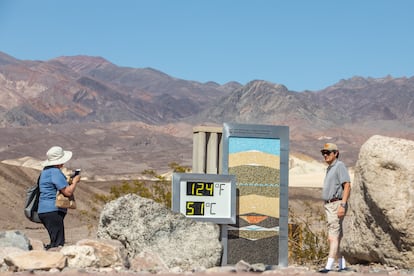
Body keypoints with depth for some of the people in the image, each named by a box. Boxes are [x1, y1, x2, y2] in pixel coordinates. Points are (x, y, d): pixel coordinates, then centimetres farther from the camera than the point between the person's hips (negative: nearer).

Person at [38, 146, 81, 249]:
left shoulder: (46, 171, 19)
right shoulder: (55, 172, -14)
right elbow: (68, 192, -18)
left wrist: (70, 181, 19)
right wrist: (75, 182, 1)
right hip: (52, 211, -10)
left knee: (58, 241, 13)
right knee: (57, 243, -12)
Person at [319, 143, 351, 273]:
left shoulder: (340, 166, -9)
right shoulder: (330, 168, 20)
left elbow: (347, 186, -18)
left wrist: (343, 205, -25)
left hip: (337, 205, -10)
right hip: (329, 206, 10)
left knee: (333, 237, -15)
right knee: (334, 237, 10)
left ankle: (329, 266, -21)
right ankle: (342, 265, 15)